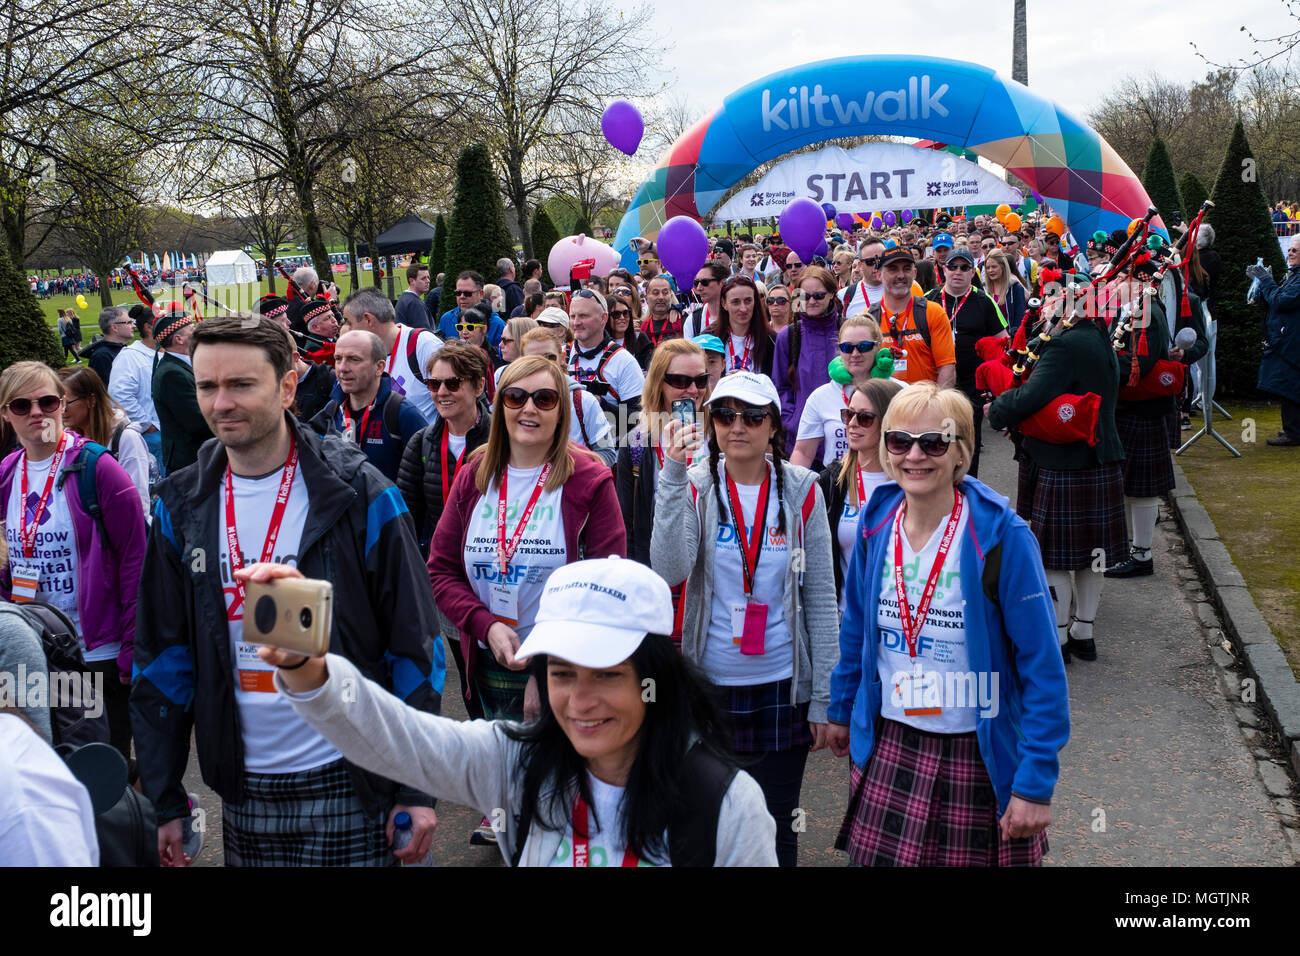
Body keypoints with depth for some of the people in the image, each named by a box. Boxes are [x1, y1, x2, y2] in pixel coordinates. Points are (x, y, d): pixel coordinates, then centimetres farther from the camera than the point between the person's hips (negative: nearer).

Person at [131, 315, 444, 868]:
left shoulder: (360, 496, -11)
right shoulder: (182, 508, 0)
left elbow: (415, 645, -9)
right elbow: (162, 654, 6)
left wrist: (417, 789, -9)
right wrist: (165, 800, 4)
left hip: (349, 783, -3)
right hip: (244, 789, 4)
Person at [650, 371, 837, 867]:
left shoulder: (800, 491, -3)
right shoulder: (694, 486, -3)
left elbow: (821, 597, 0)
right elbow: (670, 571, -20)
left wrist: (822, 697, -2)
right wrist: (674, 475, -25)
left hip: (783, 686, 0)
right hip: (709, 683, 0)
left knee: (776, 827, 12)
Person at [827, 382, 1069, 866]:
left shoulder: (1001, 535, -18)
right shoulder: (876, 521, -3)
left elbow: (1042, 666, -16)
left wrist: (1035, 783, -17)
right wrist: (841, 709, 18)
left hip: (982, 754, -3)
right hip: (889, 747, 4)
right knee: (879, 857, 10)